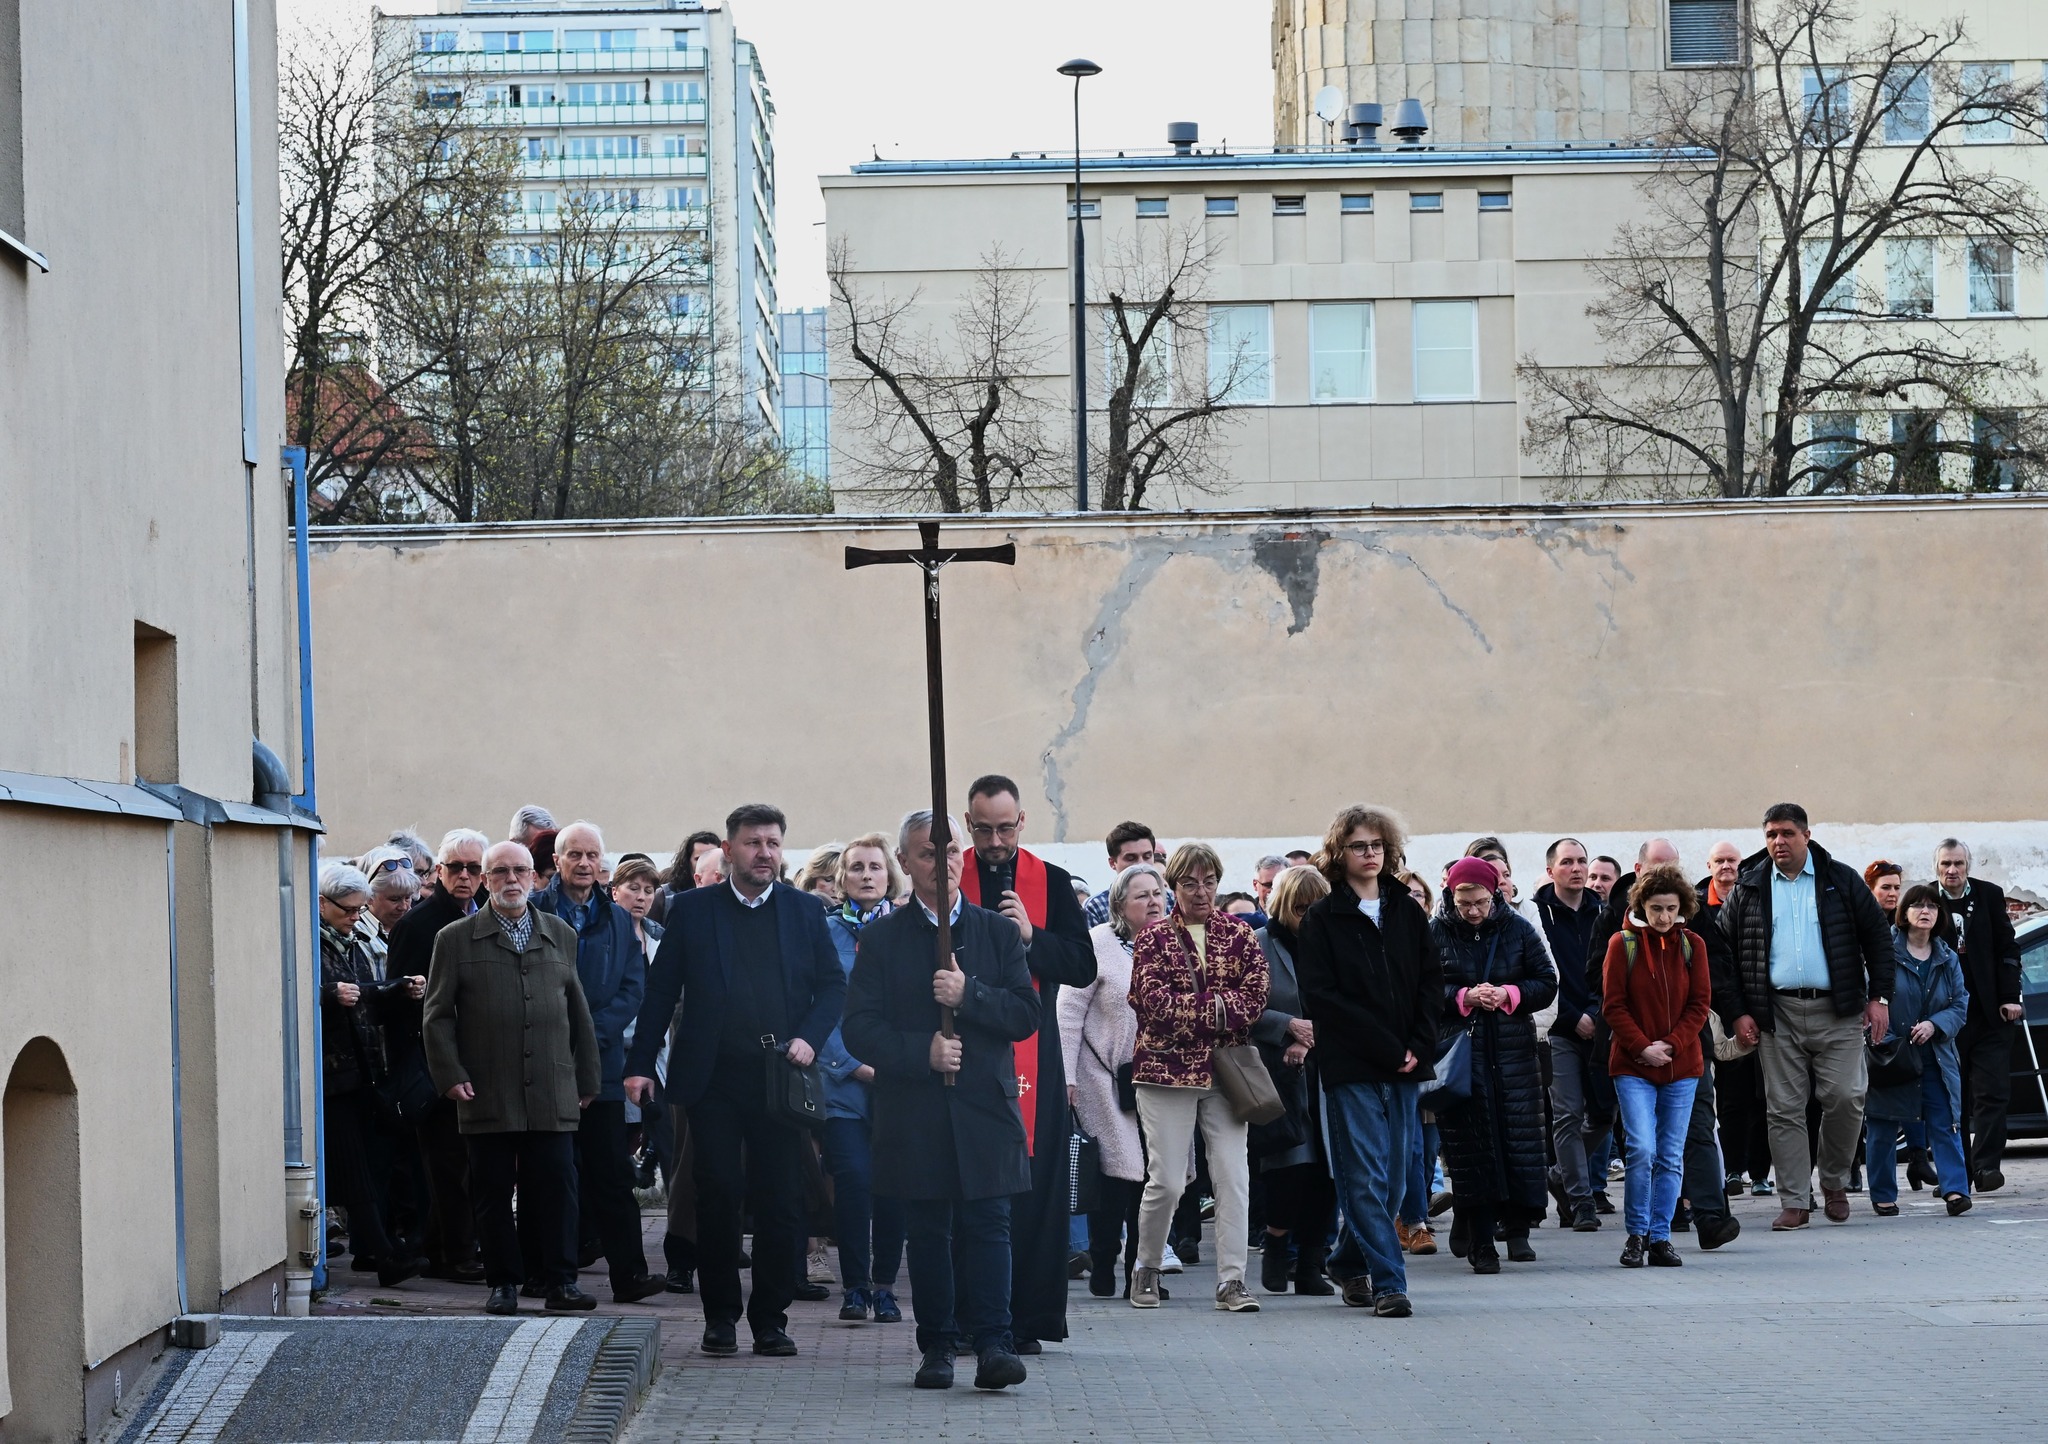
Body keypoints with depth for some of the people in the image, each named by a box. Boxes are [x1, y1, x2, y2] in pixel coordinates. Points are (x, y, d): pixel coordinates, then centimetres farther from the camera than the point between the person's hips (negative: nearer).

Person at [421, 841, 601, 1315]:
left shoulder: (561, 936, 14)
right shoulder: (456, 939, 6)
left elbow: (578, 1012, 16)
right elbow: (437, 1015, 4)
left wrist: (587, 1078, 13)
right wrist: (451, 1076, -6)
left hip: (552, 1095, 1)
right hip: (487, 1095, -1)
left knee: (556, 1187, -3)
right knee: (493, 1192, 2)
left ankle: (561, 1281, 3)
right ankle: (503, 1284, 10)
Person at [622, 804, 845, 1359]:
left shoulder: (805, 911, 10)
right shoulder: (691, 910, 6)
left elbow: (833, 984, 10)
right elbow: (661, 991, 5)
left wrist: (809, 1038, -7)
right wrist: (640, 1062, -2)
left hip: (779, 1077, 1)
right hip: (713, 1078, -1)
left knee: (781, 1203, 0)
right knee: (717, 1198, 0)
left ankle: (771, 1317, 9)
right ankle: (720, 1316, 10)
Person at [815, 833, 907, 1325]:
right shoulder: (825, 932, 5)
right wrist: (854, 1065, -9)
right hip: (844, 1082, -1)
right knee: (853, 1181, -9)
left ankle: (884, 1285, 12)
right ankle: (855, 1285, 2)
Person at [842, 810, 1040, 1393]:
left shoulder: (998, 931, 9)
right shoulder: (882, 938, 6)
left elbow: (1026, 1016, 2)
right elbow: (859, 1029, 0)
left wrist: (968, 994, -13)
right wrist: (921, 1051, -14)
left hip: (985, 1106, 0)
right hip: (914, 1115, 0)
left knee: (988, 1224, -7)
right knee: (928, 1233, 4)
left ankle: (992, 1345, -10)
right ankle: (937, 1348, 9)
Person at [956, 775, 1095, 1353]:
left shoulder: (1052, 882, 8)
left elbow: (1083, 967, 1)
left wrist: (1031, 937, -12)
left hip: (1033, 1060, 1)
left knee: (1034, 1189, -1)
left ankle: (1025, 1320, 4)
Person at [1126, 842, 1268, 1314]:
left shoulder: (1239, 935, 9)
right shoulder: (1154, 938, 4)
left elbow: (1255, 999, -2)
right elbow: (1155, 1001, -10)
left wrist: (1191, 1010, -12)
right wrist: (1218, 1007, -11)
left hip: (1225, 1069, 2)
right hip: (1167, 1069, -2)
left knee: (1233, 1177, -5)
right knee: (1167, 1182, -3)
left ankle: (1231, 1280, -2)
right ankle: (1146, 1270, 18)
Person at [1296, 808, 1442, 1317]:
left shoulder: (1407, 912, 13)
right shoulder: (1322, 920, 0)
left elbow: (1432, 982, 11)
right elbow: (1322, 996, -7)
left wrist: (1418, 1046, -5)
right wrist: (1387, 1048, -11)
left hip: (1404, 1066, 4)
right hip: (1351, 1068, -4)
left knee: (1393, 1178, 7)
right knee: (1365, 1179, -8)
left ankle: (1351, 1265, 23)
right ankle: (1388, 1282, -9)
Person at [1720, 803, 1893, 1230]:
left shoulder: (1841, 880, 6)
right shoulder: (1748, 889, 8)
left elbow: (1877, 937, 9)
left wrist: (1879, 997, 2)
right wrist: (1738, 1012, 2)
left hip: (1837, 1012, -1)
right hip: (1777, 1014, 1)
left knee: (1845, 1098, -8)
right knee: (1784, 1110, -1)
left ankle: (1834, 1181, 15)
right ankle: (1795, 1202, 4)